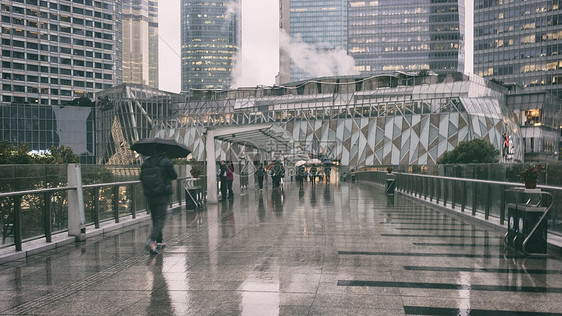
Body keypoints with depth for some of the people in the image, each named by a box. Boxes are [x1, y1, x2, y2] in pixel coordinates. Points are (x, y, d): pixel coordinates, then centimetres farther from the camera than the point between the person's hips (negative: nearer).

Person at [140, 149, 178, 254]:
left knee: (155, 218, 16)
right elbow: (174, 176, 1)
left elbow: (141, 177, 11)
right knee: (160, 219, -6)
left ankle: (159, 242, 25)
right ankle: (151, 240, -25)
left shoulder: (146, 163, 7)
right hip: (162, 195, -5)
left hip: (149, 195, 5)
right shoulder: (166, 162, -8)